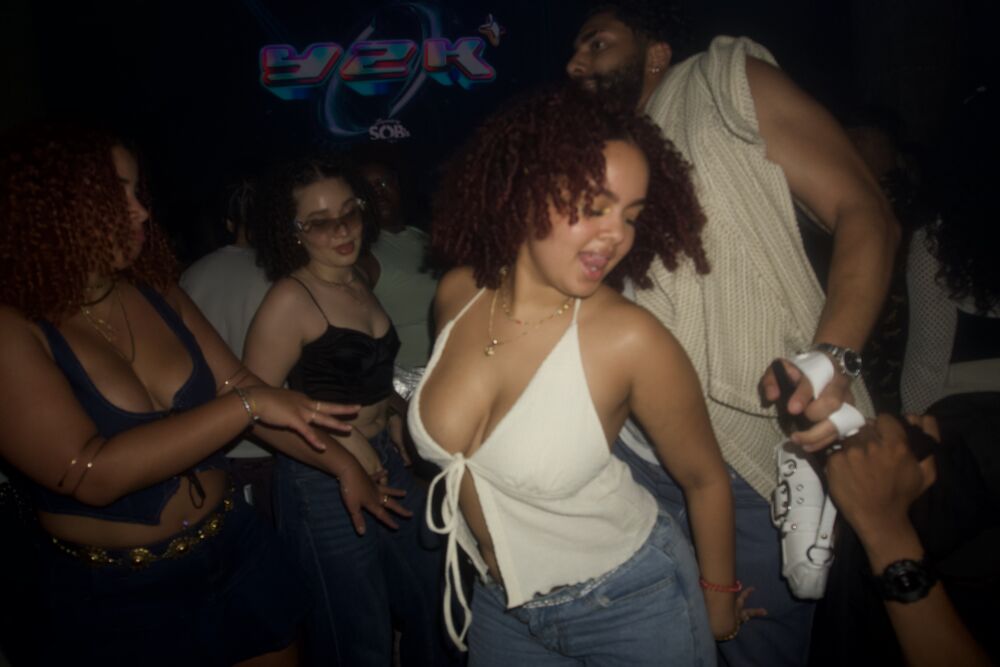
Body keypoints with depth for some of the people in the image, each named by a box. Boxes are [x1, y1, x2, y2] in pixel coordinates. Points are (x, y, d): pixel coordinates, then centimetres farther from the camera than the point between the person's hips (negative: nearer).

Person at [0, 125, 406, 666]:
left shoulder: (155, 292, 0)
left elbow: (239, 386, 4)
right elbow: (91, 473, -27)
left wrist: (343, 465, 1)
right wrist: (246, 405, -26)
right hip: (118, 598, -5)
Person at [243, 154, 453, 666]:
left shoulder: (359, 282, 5)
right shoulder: (291, 300, -17)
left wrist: (389, 420, 7)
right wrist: (344, 439, -17)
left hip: (385, 462, 7)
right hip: (325, 483, -7)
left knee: (430, 610, 21)